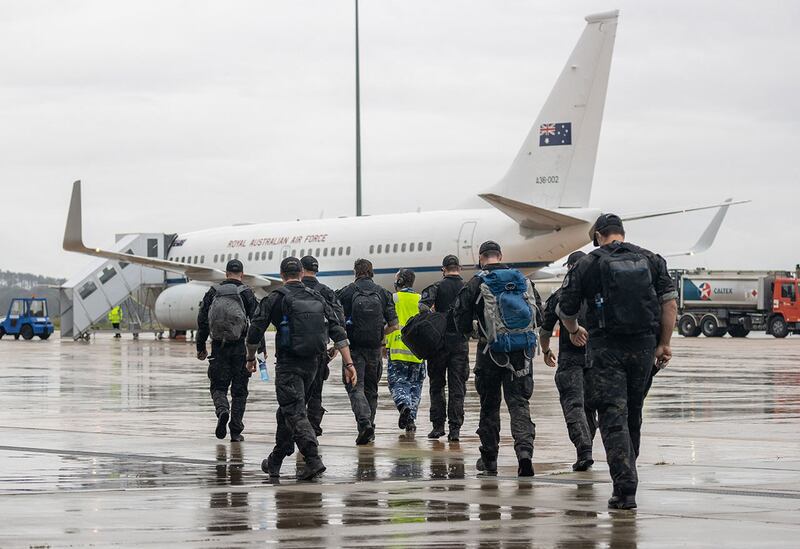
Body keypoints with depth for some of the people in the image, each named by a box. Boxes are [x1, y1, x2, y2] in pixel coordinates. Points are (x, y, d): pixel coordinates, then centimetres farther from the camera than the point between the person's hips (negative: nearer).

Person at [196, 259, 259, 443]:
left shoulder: (213, 293, 4)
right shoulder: (246, 294, -3)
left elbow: (202, 321, 6)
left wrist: (200, 347, 15)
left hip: (218, 347, 1)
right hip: (241, 348, -1)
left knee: (218, 386, 10)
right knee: (239, 390, 7)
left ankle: (222, 409, -21)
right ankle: (236, 431, 6)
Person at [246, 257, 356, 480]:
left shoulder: (275, 299, -5)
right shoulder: (317, 298, 8)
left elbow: (255, 331, -3)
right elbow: (338, 332, 2)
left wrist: (251, 357, 15)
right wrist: (348, 363, 1)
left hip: (288, 365, -6)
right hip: (312, 363, 6)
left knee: (295, 414, -9)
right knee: (287, 411, 19)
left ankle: (313, 460, -26)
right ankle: (275, 462, 28)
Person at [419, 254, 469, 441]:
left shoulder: (437, 287, -3)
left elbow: (423, 307, -17)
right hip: (460, 343, 1)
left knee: (437, 385, 10)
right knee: (457, 387, 4)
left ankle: (438, 424, 7)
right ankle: (455, 428, -1)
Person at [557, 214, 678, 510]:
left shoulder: (586, 265, 1)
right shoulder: (651, 260, 9)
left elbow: (565, 309, 8)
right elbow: (669, 301, 2)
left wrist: (574, 331, 29)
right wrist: (664, 343, 6)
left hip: (605, 349, -3)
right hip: (643, 346, 3)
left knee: (613, 417, -5)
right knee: (633, 415, 18)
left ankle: (625, 487, -16)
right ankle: (627, 475, 29)